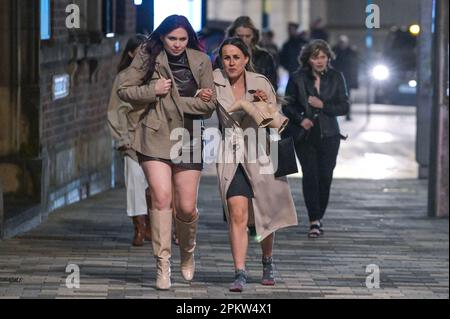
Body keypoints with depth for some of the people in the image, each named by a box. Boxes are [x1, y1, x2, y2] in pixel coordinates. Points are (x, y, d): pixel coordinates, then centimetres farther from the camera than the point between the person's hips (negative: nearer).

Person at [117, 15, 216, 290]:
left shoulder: (200, 61, 5)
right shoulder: (148, 57, 2)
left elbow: (209, 103, 2)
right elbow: (124, 90, 4)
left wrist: (174, 100, -8)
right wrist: (153, 90, -10)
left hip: (189, 139, 1)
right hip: (156, 136, -1)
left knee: (187, 207, 1)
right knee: (161, 198, -14)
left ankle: (188, 253, 31)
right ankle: (163, 265, -10)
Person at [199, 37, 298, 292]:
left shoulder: (260, 83, -3)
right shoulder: (214, 81, -4)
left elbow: (278, 123, 3)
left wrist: (267, 105, -16)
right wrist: (201, 98, -10)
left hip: (259, 154, 1)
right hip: (231, 157, -1)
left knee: (266, 214, 12)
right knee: (237, 215, -15)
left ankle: (268, 262, 36)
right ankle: (240, 273, -16)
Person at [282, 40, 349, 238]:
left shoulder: (336, 78, 5)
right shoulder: (298, 79, 2)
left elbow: (344, 106, 4)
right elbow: (287, 105, 5)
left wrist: (323, 105, -10)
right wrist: (300, 119, -11)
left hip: (328, 135, 1)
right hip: (305, 135, -1)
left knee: (325, 177, -2)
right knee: (310, 175, -11)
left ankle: (319, 218, 14)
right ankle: (314, 221, -11)